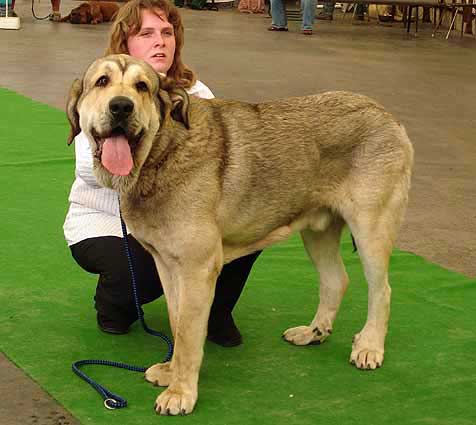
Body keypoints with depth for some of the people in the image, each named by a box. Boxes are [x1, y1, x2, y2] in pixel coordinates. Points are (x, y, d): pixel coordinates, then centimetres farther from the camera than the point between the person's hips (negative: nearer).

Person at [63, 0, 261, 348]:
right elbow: (90, 169, -23)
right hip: (105, 222, -3)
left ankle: (215, 312, 8)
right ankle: (114, 304, 8)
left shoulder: (195, 93, 1)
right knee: (133, 274, -33)